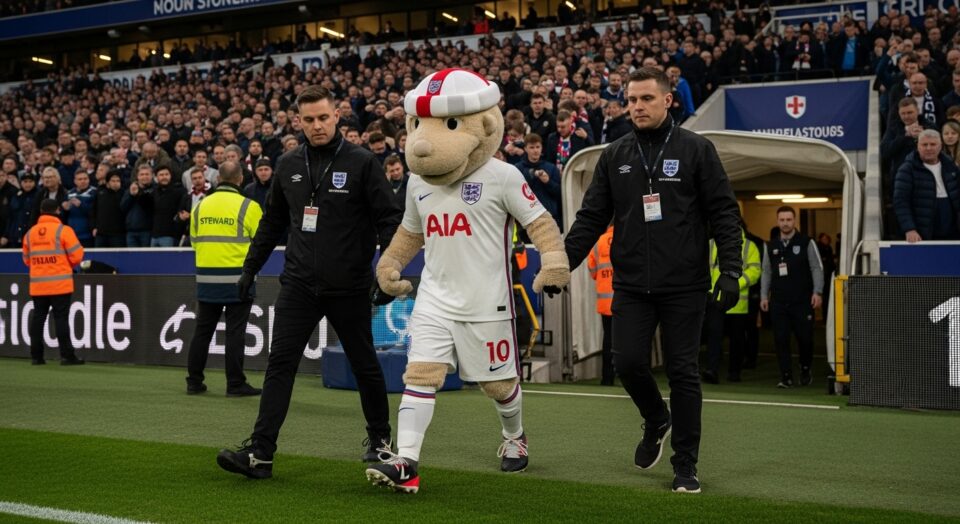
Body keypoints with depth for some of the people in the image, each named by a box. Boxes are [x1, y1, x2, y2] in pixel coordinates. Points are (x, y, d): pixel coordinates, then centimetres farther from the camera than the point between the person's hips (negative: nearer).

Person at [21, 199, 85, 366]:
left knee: (38, 318, 9)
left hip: (37, 284, 4)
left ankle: (36, 356, 10)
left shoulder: (30, 233, 9)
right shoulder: (63, 230, -7)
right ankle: (67, 356, -4)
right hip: (60, 284, -4)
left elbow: (27, 259, 15)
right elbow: (76, 256, -8)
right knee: (61, 319, -3)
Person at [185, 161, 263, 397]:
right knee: (235, 332, 0)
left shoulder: (200, 206, 5)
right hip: (237, 278, -4)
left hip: (206, 278, 4)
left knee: (203, 330, 12)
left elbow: (194, 241, 14)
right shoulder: (248, 207, -10)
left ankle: (194, 381, 17)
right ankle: (235, 384, 2)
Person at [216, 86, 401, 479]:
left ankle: (380, 439, 29)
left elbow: (389, 219, -7)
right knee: (280, 363, -5)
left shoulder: (362, 163, -6)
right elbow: (272, 221, 19)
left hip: (348, 287, -3)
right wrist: (251, 266, 18)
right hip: (299, 284, 3)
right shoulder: (288, 165, 8)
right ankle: (260, 452, -6)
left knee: (364, 364, 10)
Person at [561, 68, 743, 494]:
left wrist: (730, 271, -10)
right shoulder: (614, 157, 9)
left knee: (683, 372, 1)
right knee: (628, 363, -2)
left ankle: (685, 465, 12)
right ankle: (656, 422, 30)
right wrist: (562, 262, -1)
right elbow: (591, 218, 10)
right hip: (631, 285, 3)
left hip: (684, 286, -3)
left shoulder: (695, 150, 0)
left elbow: (724, 213, -2)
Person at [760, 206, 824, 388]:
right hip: (778, 302, 3)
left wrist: (817, 292, -10)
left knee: (805, 338, 1)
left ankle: (805, 371, 24)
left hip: (802, 301, -3)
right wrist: (764, 296, 9)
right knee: (780, 340, -2)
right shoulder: (771, 246, 13)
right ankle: (786, 377, 5)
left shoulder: (806, 243, 1)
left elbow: (817, 268, -1)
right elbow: (766, 273, 16)